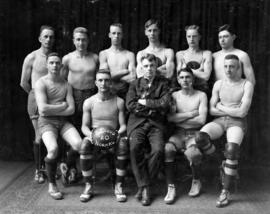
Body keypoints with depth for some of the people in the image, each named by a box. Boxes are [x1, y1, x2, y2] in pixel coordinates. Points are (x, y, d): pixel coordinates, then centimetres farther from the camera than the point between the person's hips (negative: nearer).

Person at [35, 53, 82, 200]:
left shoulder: (66, 85, 10)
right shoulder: (41, 83, -3)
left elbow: (71, 110, 1)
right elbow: (43, 110, -15)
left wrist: (52, 110, -8)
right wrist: (62, 106, -4)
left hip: (63, 121, 4)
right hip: (46, 122, -4)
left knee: (79, 144, -22)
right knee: (53, 149, -30)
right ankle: (52, 186, -8)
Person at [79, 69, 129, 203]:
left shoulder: (119, 102, 4)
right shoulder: (89, 102, 5)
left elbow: (123, 125, 3)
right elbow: (84, 126, 5)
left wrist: (119, 133, -20)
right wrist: (90, 134, -18)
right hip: (94, 137, 1)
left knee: (123, 144, -34)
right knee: (85, 144, -34)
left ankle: (118, 187, -18)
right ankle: (88, 187, -17)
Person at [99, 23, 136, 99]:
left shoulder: (129, 54, 9)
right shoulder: (103, 54, 9)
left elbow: (132, 78, -1)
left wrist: (115, 75, -1)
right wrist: (125, 71, -1)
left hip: (125, 93, 0)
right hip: (109, 93, 0)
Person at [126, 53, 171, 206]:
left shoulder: (163, 83, 15)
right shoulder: (135, 84, 18)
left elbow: (165, 104, -3)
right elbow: (130, 105, 2)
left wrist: (144, 102, -1)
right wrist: (154, 108, -3)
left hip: (156, 124, 0)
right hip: (138, 122, 1)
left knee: (158, 150, -28)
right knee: (135, 147, -29)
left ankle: (142, 185, -10)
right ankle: (145, 187, -16)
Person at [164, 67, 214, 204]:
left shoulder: (201, 95, 4)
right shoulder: (174, 95, 9)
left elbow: (201, 120, -8)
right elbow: (170, 117, -5)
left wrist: (179, 119, -4)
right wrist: (192, 113, -7)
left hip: (195, 133, -2)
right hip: (178, 133, 2)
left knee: (192, 152, -33)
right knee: (167, 149, -29)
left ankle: (196, 181, -1)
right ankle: (171, 188, -17)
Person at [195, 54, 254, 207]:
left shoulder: (247, 85, -1)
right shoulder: (219, 84, 10)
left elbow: (242, 112, -11)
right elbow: (212, 110, 6)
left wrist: (221, 107, -2)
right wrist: (232, 110, -4)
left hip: (237, 122, -3)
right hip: (220, 120, 3)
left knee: (232, 149, -34)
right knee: (200, 138, -28)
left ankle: (225, 192, -19)